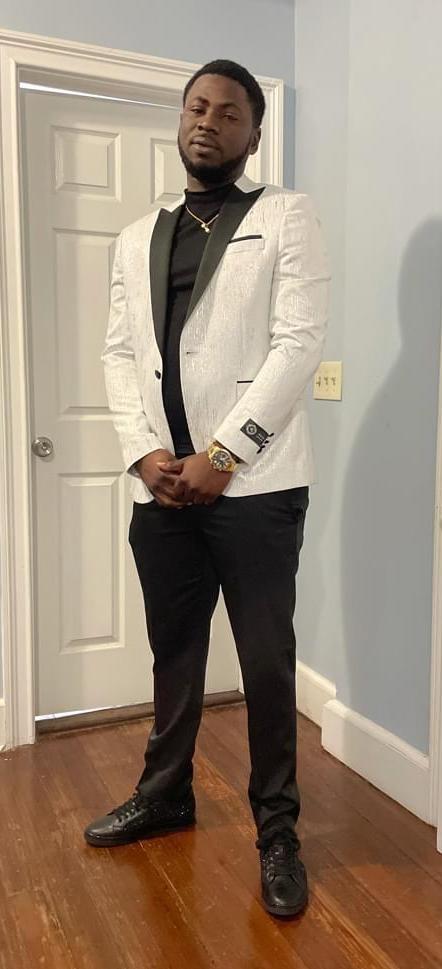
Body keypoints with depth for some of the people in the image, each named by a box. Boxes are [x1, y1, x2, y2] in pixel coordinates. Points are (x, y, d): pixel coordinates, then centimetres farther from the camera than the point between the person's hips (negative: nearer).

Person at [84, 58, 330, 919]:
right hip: (160, 487, 5)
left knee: (268, 665, 4)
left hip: (255, 485, -4)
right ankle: (164, 794, 38)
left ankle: (277, 832, 23)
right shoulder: (138, 239, 17)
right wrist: (146, 453, -7)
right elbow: (118, 354, 9)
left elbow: (298, 343, -9)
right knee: (173, 654, 17)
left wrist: (220, 456, -15)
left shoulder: (286, 217, 3)